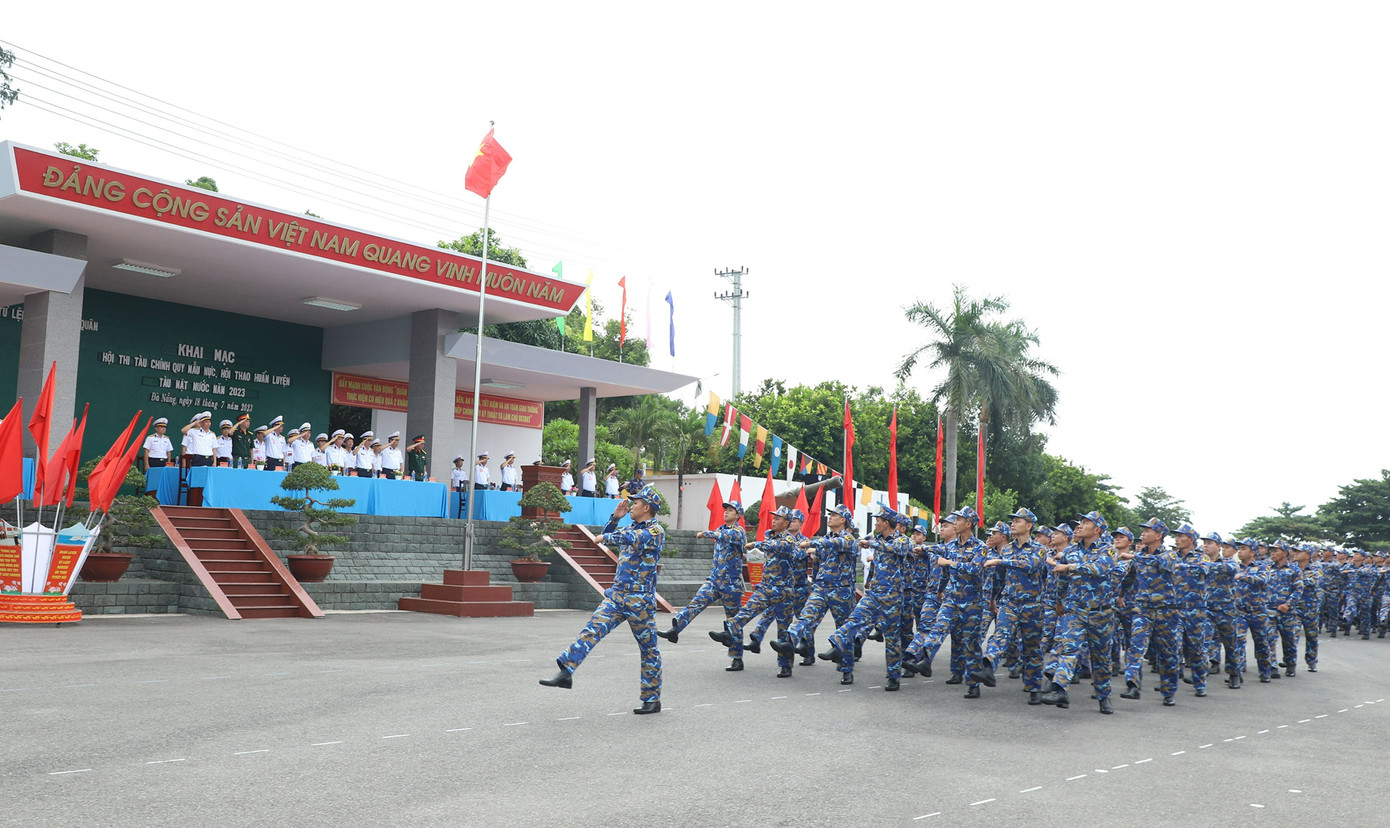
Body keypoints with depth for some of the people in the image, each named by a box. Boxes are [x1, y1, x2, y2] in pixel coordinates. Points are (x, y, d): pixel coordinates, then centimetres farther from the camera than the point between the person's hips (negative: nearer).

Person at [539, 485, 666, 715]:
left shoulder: (656, 531, -10)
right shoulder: (632, 529, 16)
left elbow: (633, 539, -28)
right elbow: (606, 537, 26)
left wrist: (606, 537, -14)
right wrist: (615, 517, 12)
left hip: (640, 601, -7)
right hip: (616, 595, 7)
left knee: (648, 649, 4)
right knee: (592, 630, -12)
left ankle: (653, 700, 14)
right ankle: (566, 672, -20)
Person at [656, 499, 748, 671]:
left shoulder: (739, 532, -10)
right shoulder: (721, 529, 13)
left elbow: (725, 536, -30)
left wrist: (705, 533, -20)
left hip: (731, 584, -6)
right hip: (714, 579, 6)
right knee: (696, 603, -16)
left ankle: (738, 660, 9)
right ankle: (675, 629, -30)